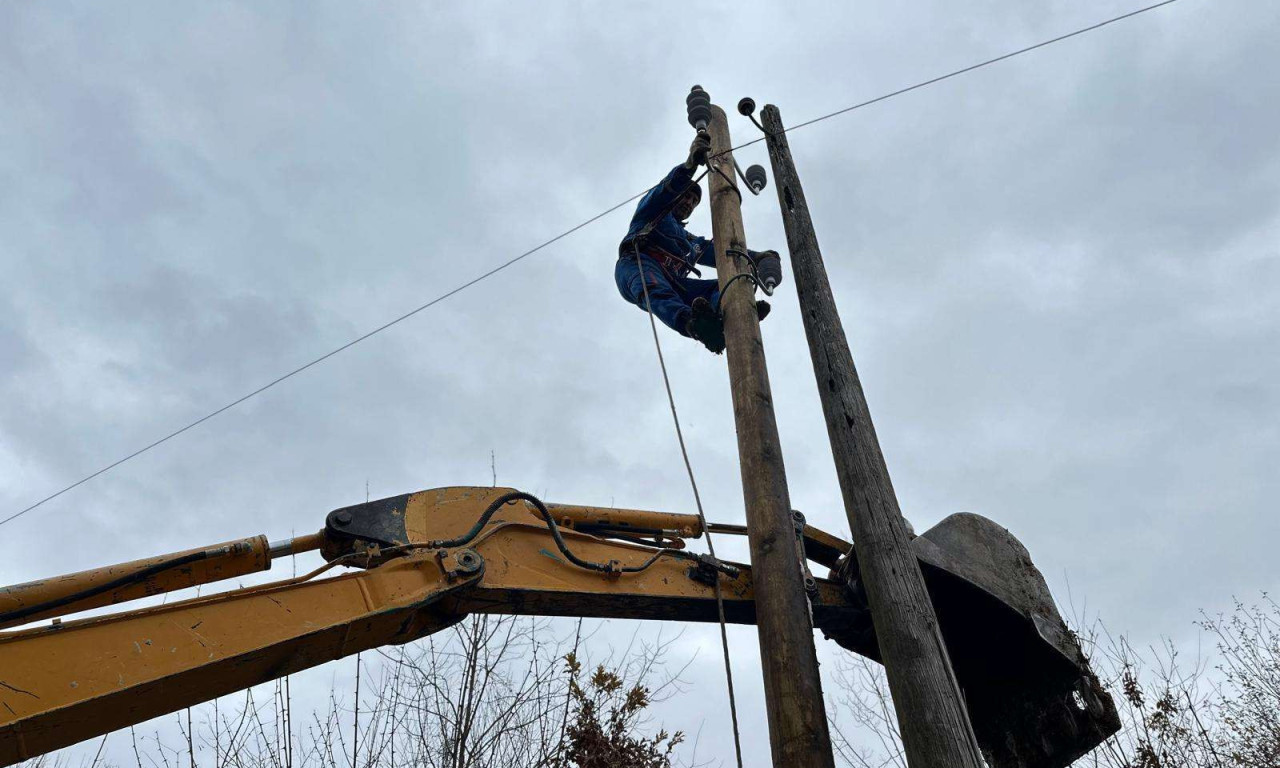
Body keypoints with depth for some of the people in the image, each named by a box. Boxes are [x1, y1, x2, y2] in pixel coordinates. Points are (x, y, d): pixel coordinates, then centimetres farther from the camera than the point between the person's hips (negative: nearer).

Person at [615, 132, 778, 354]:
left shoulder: (691, 242, 42)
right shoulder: (652, 211, 25)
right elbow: (665, 190, 3)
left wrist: (755, 257, 13)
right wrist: (689, 165, -18)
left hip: (671, 282, 5)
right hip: (637, 264, -5)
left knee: (723, 286, -20)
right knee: (656, 291, -40)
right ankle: (693, 323, -72)